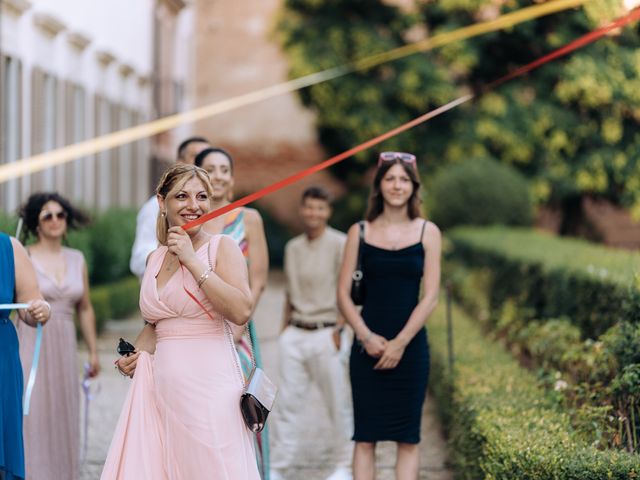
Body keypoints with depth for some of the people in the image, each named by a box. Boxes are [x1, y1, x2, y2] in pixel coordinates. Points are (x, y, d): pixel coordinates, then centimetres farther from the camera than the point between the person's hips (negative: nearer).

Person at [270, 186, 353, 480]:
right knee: (289, 401, 3)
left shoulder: (340, 244, -5)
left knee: (338, 403, 3)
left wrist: (338, 330, -13)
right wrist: (285, 331, 15)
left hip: (325, 333, -5)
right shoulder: (293, 247, 13)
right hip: (295, 334, 5)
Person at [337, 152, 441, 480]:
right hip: (367, 345, 0)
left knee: (407, 437, 2)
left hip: (410, 345, 0)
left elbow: (430, 296, -2)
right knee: (365, 435, 0)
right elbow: (343, 293, 2)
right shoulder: (360, 232, 5)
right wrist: (366, 337, -10)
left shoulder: (427, 232, 3)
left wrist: (400, 343, -10)